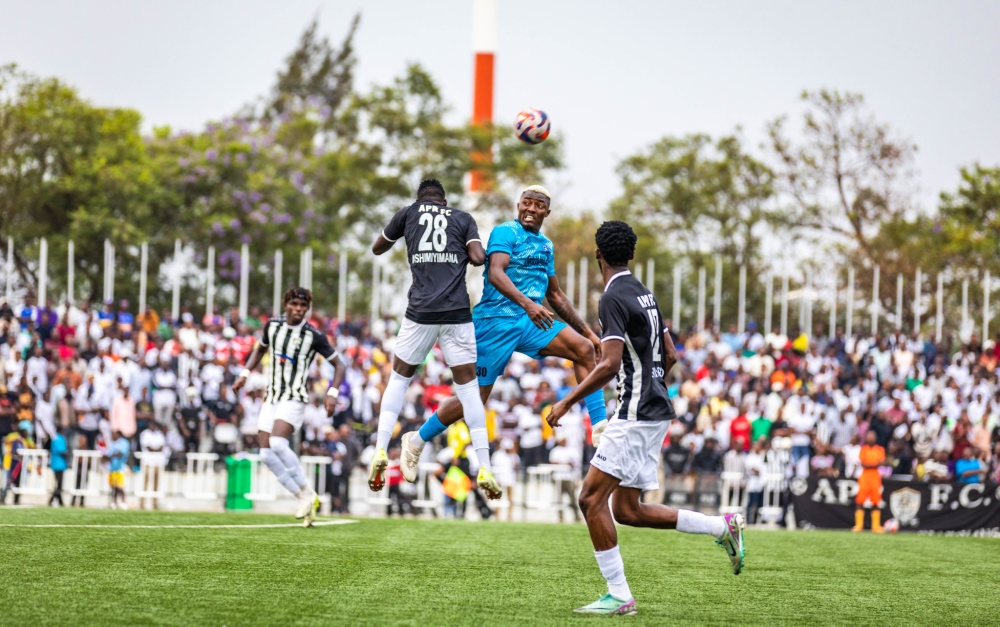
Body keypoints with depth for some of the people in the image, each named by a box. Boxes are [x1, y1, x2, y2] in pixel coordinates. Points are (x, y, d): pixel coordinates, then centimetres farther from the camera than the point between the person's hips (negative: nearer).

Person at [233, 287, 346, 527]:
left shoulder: (314, 336, -9)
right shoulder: (272, 325, 5)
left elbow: (338, 365, -3)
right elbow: (260, 349, 24)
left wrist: (333, 393, -16)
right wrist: (245, 374, 13)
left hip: (294, 399, -6)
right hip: (272, 397, 6)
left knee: (277, 444, -27)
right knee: (266, 454, -2)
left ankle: (306, 492, -13)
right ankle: (306, 499, 6)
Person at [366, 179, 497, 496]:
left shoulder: (408, 213, 14)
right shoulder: (463, 218, 13)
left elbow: (377, 248, 26)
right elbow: (478, 257, -2)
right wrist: (461, 255, 20)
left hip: (420, 312, 0)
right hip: (457, 314, 0)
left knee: (399, 379, 16)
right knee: (468, 387, 4)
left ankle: (380, 450, 2)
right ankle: (484, 468, -2)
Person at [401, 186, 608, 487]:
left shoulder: (545, 245, 18)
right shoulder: (505, 233, -6)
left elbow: (555, 295, 26)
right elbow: (496, 273, -24)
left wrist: (587, 330, 23)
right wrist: (527, 304, -38)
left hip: (531, 323, 7)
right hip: (496, 322, -7)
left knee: (584, 349, -14)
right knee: (475, 396, -2)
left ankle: (600, 428, -16)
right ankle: (416, 441, 17)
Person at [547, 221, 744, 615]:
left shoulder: (614, 298, -14)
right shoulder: (644, 294, 15)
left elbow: (610, 365, -22)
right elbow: (669, 356, 20)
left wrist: (567, 402, -17)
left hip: (636, 416, -9)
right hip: (654, 410, 9)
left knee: (592, 498, -8)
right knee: (627, 510, 12)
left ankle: (619, 595, -9)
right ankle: (724, 527, 13)